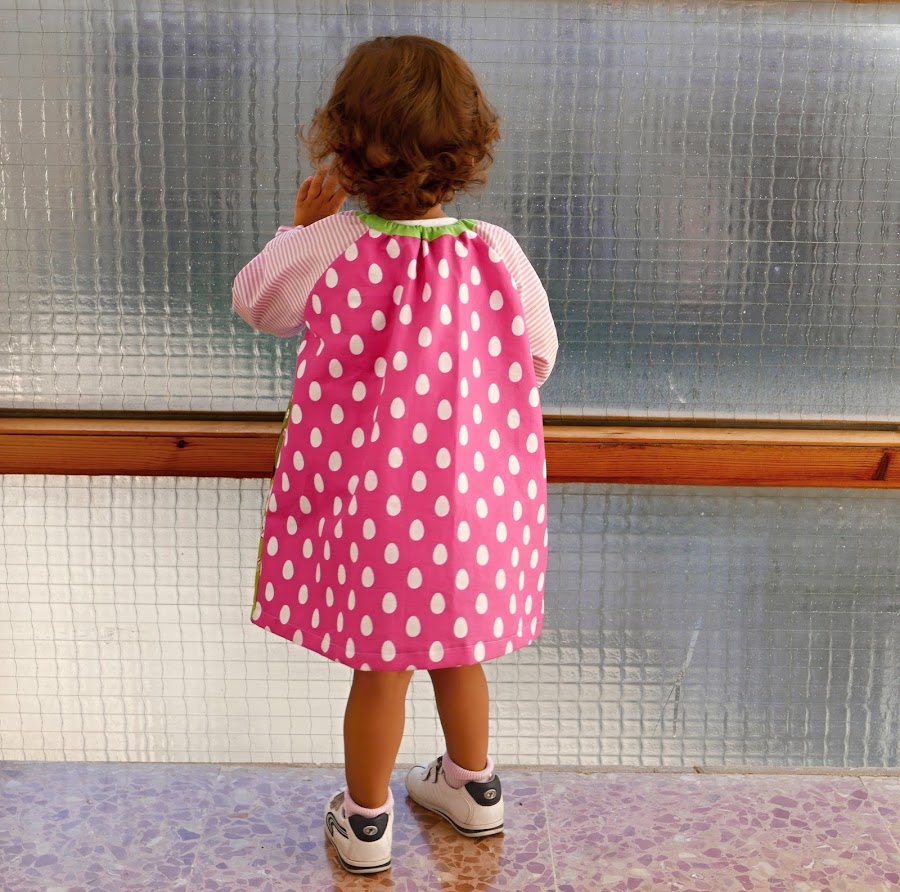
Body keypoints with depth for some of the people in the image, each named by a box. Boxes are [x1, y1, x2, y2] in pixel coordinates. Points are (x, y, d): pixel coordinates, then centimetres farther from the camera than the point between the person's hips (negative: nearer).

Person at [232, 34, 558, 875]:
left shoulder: (326, 248, -17)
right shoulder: (497, 253, -12)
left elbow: (255, 302, 4)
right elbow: (538, 356, 3)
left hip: (368, 499, -2)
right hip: (472, 493, 3)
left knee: (380, 666, 14)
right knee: (454, 645, 24)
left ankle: (364, 822, 34)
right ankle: (472, 785, 45)